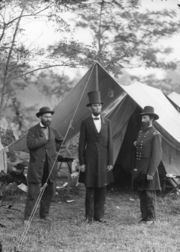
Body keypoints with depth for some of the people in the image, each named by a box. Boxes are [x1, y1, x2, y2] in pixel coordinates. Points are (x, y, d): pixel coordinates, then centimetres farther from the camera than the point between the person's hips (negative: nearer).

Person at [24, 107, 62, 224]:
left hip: (50, 166, 5)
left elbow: (61, 142, 24)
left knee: (49, 191, 8)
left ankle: (44, 214, 21)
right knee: (33, 192, -7)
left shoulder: (52, 131, 11)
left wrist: (53, 150, 9)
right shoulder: (32, 130, -4)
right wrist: (45, 139, -13)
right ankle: (27, 218, -1)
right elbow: (30, 144, -20)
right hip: (36, 166, -5)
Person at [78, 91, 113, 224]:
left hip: (103, 160, 2)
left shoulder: (107, 123, 7)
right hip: (90, 160, -2)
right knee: (90, 189, 1)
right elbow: (81, 144, -1)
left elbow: (110, 143, 6)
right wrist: (81, 163, -6)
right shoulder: (85, 123, 0)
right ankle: (89, 216, 9)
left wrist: (110, 162, 1)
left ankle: (99, 215, 13)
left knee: (102, 189, 5)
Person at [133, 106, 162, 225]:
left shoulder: (156, 135, -11)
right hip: (139, 169, 8)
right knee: (141, 194, 9)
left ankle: (151, 218, 5)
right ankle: (144, 217, 16)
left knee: (149, 194, -4)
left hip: (149, 169, -8)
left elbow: (157, 155, -15)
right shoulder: (141, 132, 14)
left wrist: (151, 173, -19)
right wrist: (136, 144, 4)